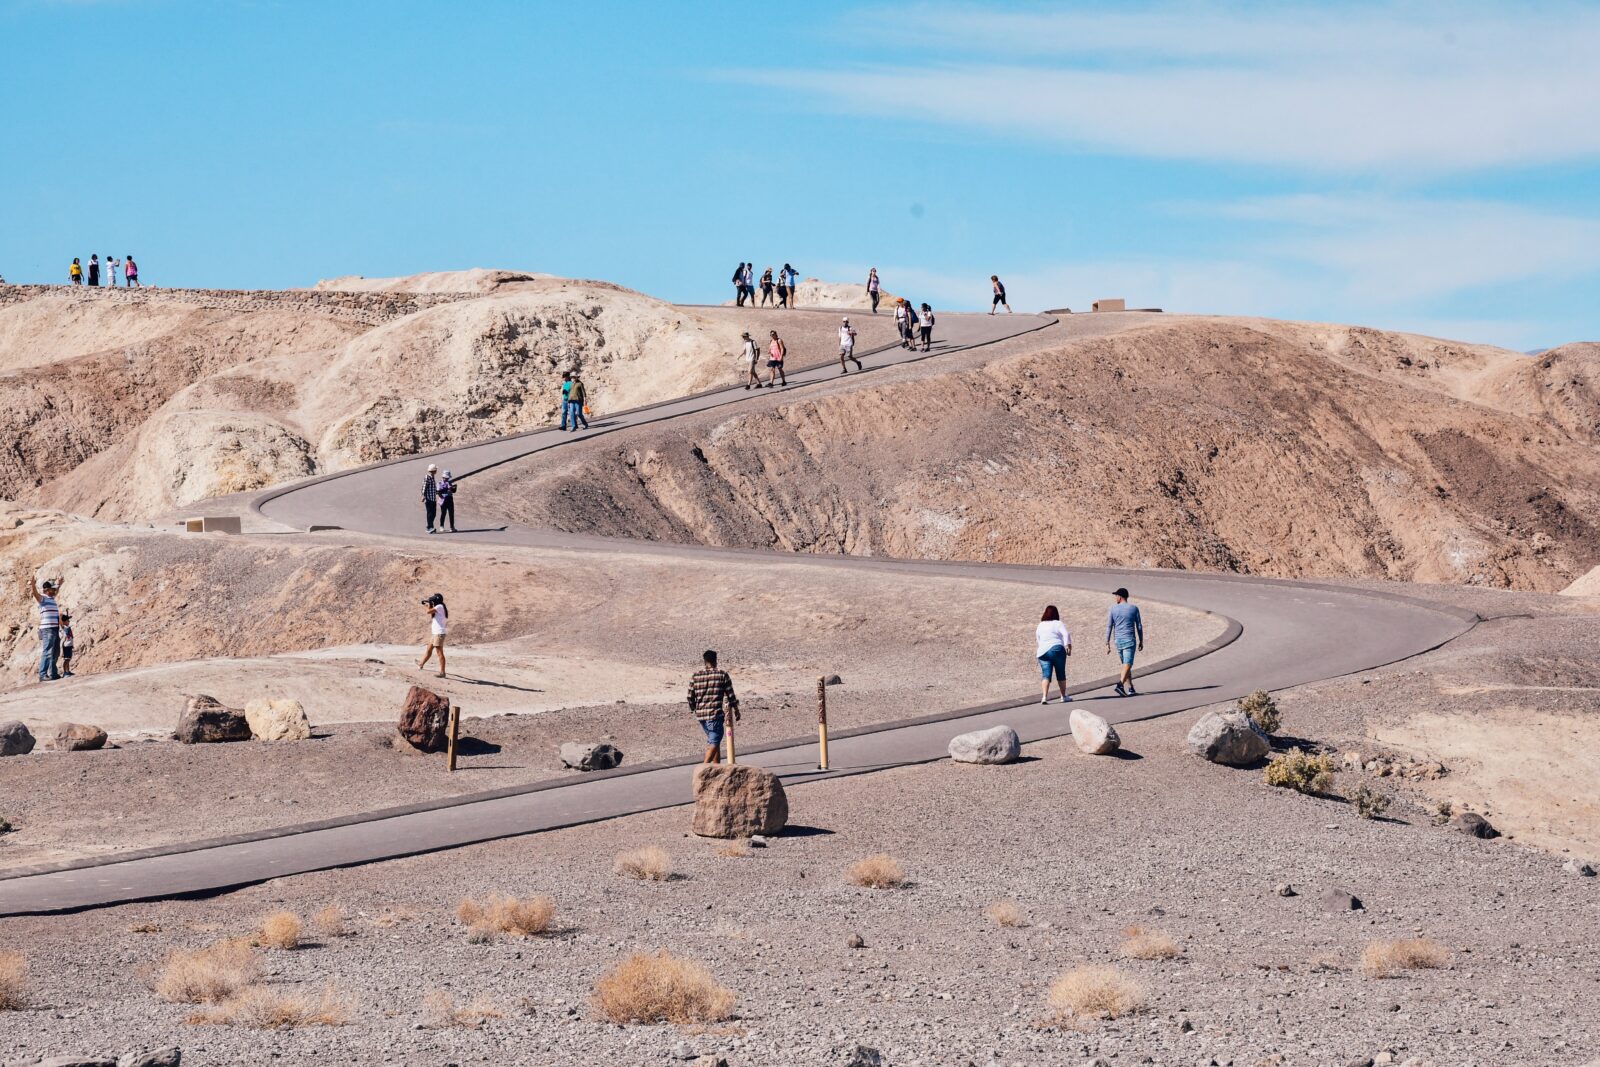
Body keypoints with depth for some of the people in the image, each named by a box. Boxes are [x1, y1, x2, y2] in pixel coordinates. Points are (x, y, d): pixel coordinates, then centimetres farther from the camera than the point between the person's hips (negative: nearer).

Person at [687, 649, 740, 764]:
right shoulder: (722, 675, -4)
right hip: (715, 713, -5)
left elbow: (690, 696, 7)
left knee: (712, 740, 20)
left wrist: (693, 708, 26)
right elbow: (730, 695, 0)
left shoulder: (695, 676, 4)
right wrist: (736, 710, 14)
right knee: (714, 742, -5)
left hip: (700, 714, 5)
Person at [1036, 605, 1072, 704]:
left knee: (1046, 675, -2)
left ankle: (1044, 697, -19)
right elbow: (1066, 634, -14)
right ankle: (1064, 696, 20)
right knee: (1061, 674, 11)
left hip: (1043, 652, 3)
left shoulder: (1040, 625, 15)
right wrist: (1068, 646, -17)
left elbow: (1037, 640, 27)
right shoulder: (1058, 623, 1)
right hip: (1057, 650, -3)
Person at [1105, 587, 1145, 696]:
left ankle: (1130, 688, 13)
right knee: (1127, 664, -11)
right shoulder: (1134, 608, 1)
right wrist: (1141, 641, 13)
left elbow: (1109, 627, 2)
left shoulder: (1113, 608, 3)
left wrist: (1107, 643, 5)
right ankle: (1120, 684, -32)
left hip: (1118, 641, 3)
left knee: (1126, 664, 13)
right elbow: (1139, 626, 4)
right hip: (1129, 640, -3)